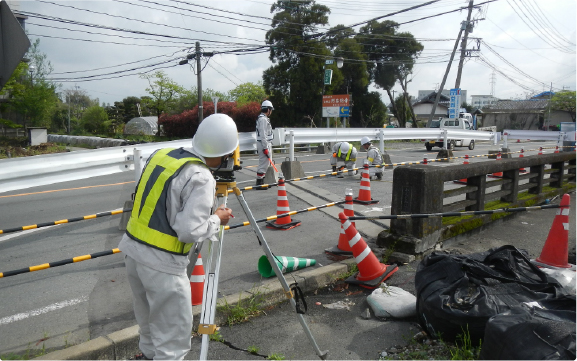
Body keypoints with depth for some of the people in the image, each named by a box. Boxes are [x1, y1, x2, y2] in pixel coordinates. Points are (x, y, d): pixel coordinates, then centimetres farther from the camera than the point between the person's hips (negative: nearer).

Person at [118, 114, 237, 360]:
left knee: (149, 321, 29)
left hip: (133, 250, 8)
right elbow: (189, 231, -24)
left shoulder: (160, 154, 2)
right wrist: (217, 219, -7)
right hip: (162, 264, -8)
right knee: (174, 333, 9)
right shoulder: (200, 178, -21)